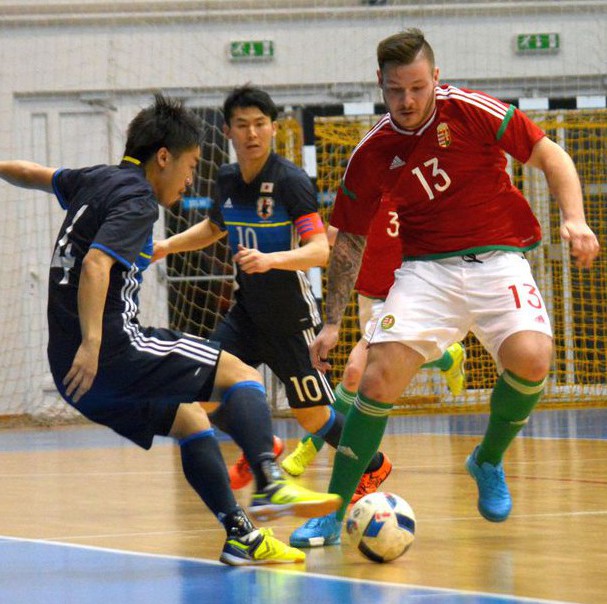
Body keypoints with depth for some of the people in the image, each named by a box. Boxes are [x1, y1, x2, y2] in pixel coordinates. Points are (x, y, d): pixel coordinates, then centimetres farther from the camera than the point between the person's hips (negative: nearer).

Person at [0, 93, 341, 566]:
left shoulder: (93, 181, 16)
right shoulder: (136, 201, -10)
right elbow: (95, 266, -25)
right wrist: (91, 343, -32)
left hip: (75, 368, 9)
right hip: (117, 351, -9)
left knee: (189, 419, 21)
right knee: (243, 375, -2)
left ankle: (240, 534, 16)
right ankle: (270, 486, -20)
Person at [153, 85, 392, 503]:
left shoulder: (291, 181, -19)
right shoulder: (228, 179, 2)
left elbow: (320, 250, -28)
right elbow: (215, 227, 25)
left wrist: (271, 259, -43)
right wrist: (168, 246, 15)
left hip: (292, 316, -6)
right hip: (247, 312, 6)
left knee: (312, 415, 2)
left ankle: (374, 468, 30)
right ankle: (260, 454, 21)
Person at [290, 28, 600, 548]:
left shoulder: (470, 111, -8)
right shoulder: (373, 154, 0)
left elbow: (550, 157, 0)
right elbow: (349, 239, 12)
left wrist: (574, 218, -15)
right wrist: (332, 324, 8)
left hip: (497, 258, -2)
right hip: (427, 267, 2)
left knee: (530, 357, -27)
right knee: (380, 377, -17)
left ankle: (489, 461, 4)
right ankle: (334, 513, -5)